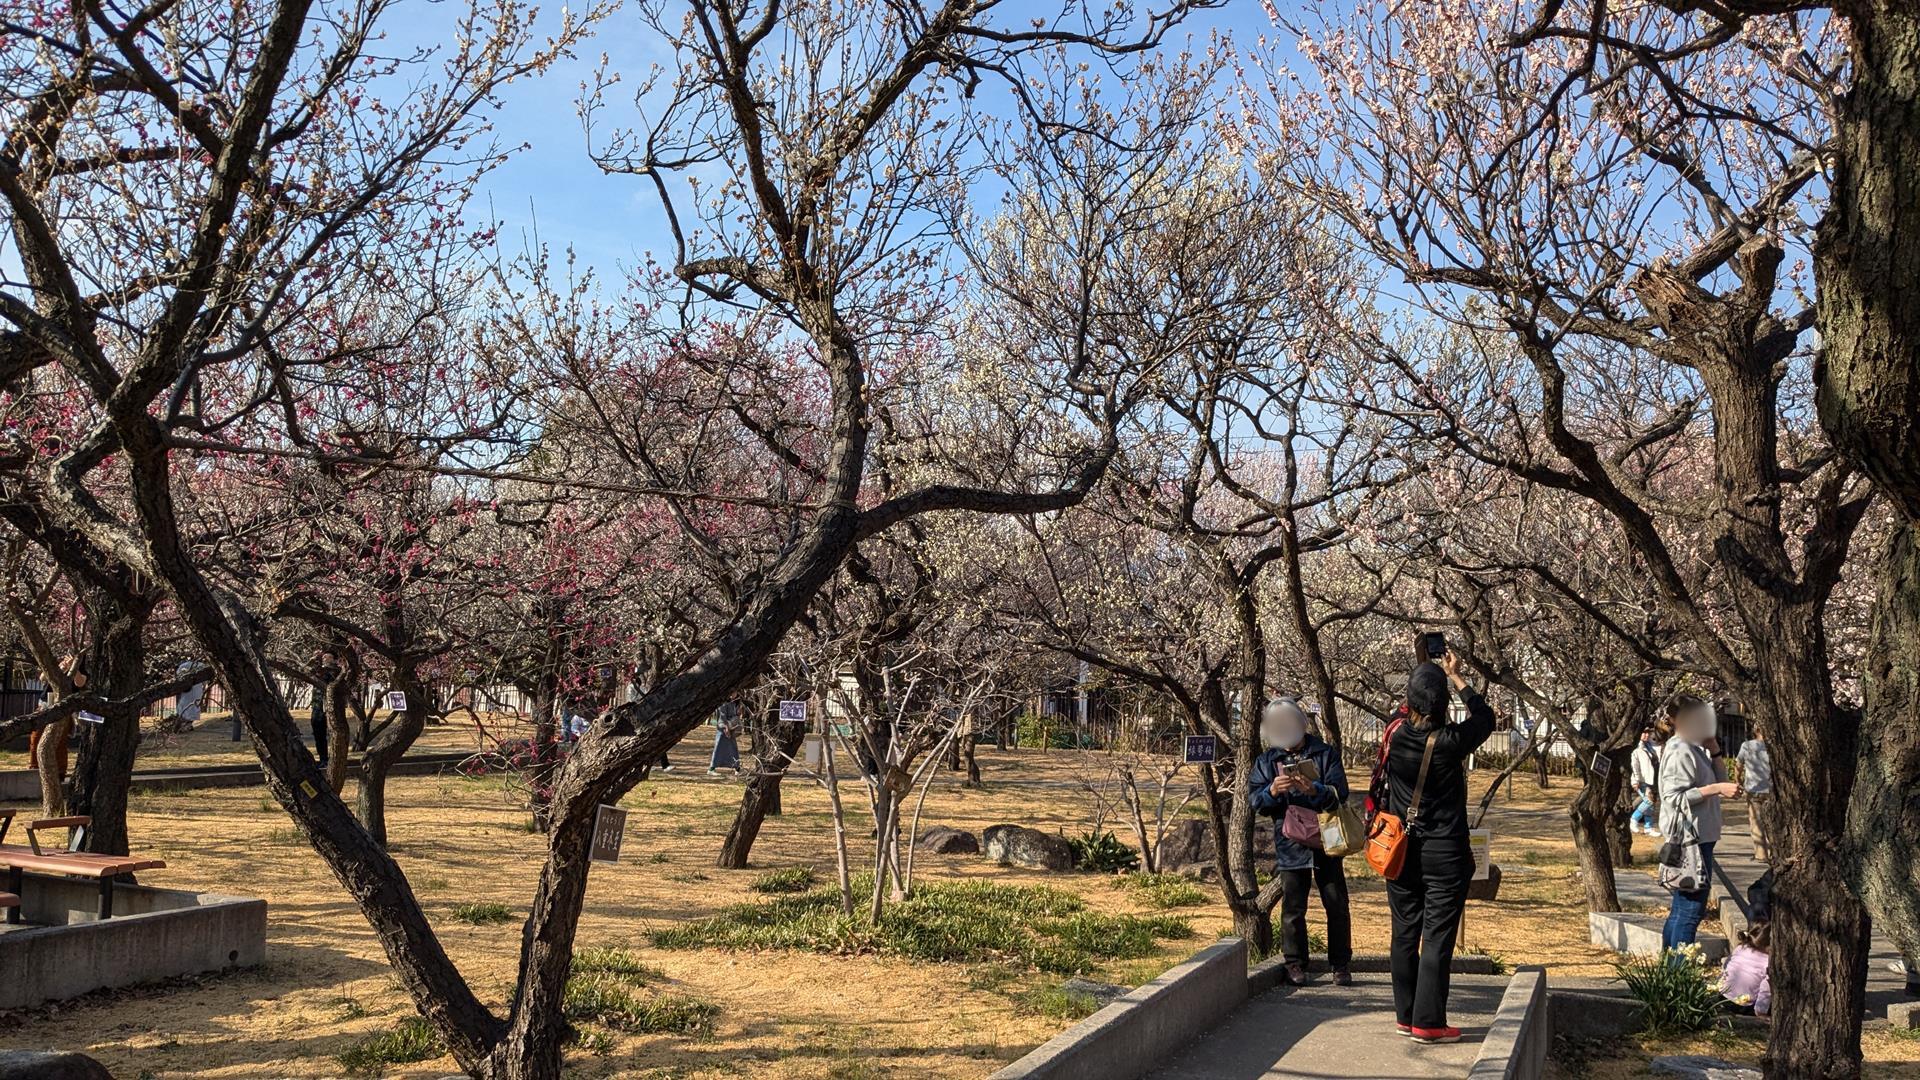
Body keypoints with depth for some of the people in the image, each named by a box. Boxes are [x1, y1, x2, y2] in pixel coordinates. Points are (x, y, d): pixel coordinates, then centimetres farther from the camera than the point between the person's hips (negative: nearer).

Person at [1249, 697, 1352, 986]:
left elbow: (1340, 792, -10)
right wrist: (1272, 792, -25)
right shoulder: (1266, 761, 5)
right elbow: (1255, 801, -3)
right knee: (1293, 908, 3)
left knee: (1337, 905, 5)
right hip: (1290, 844, 0)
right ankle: (1295, 964, 14)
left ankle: (1340, 964, 16)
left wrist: (1314, 790, -29)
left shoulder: (1325, 754, 1)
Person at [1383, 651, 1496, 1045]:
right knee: (1438, 939, 1)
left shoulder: (1396, 738, -5)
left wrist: (1427, 675, 24)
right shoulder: (1451, 742, -16)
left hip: (1402, 852, 4)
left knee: (1405, 935, 12)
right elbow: (1485, 717, 4)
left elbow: (1406, 717, 20)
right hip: (1445, 856, -4)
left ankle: (1405, 1016, 20)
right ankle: (1428, 1022, 2)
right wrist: (1455, 677, 13)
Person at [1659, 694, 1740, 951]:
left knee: (1680, 910, 15)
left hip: (1698, 836, 10)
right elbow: (1674, 797, -21)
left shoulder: (1693, 750, 15)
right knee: (1691, 910, -8)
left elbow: (1716, 779, 20)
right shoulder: (1680, 752, -15)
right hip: (1690, 838, -10)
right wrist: (1717, 789, -23)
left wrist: (1713, 750, 10)